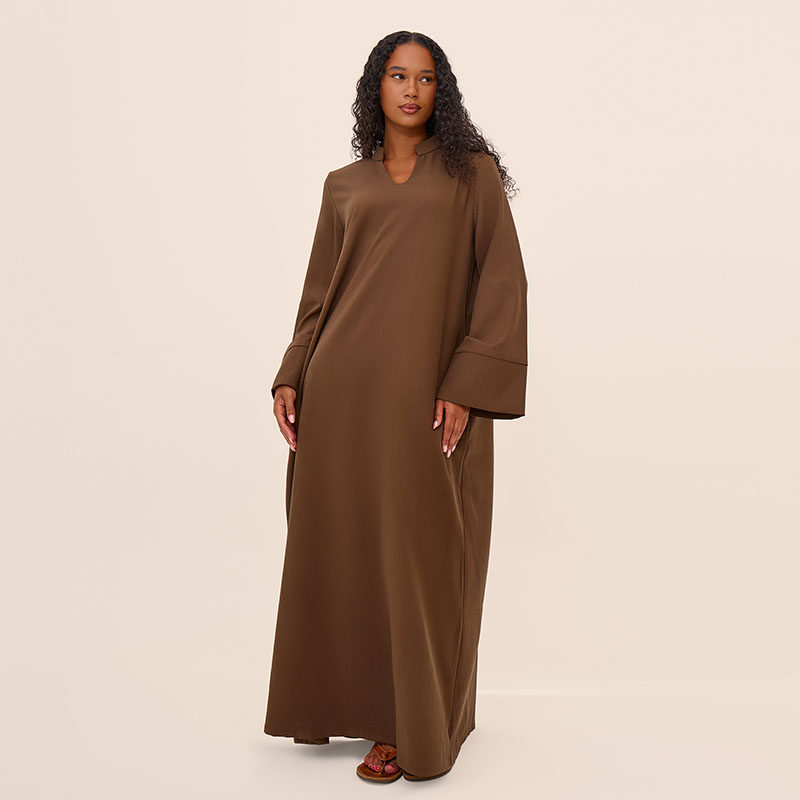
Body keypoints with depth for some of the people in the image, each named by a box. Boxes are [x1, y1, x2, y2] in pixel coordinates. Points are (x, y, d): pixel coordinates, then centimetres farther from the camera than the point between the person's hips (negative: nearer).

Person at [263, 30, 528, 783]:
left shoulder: (471, 173, 6)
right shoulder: (343, 186, 16)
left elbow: (502, 282, -2)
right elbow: (319, 296, 14)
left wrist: (469, 385, -12)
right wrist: (291, 378, 0)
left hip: (427, 394, -3)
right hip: (344, 389, 4)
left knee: (418, 553, 1)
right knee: (341, 544, 8)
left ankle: (413, 725, 15)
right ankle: (350, 699, 27)